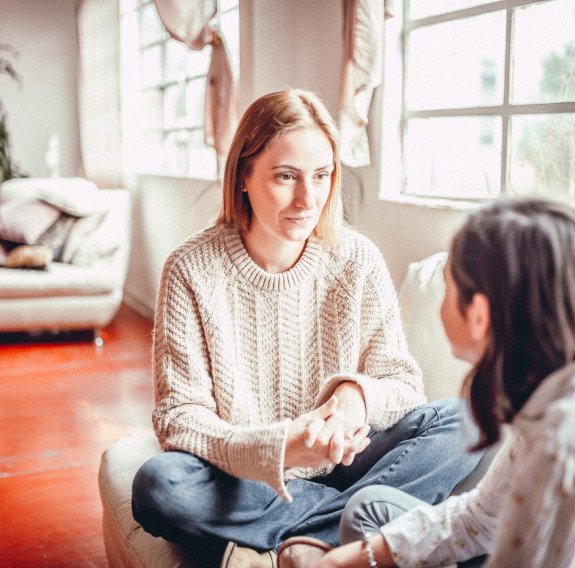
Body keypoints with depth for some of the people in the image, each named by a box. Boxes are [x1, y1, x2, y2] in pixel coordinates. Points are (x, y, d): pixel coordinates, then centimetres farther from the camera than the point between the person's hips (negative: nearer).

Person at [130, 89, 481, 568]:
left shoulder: (357, 261, -4)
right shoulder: (192, 271, -11)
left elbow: (405, 384, -3)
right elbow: (180, 415, -13)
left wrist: (357, 393, -27)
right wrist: (277, 449, -31)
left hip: (339, 466, 3)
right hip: (243, 482, -2)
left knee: (461, 423, -20)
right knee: (158, 485, -32)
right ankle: (353, 521, -19)